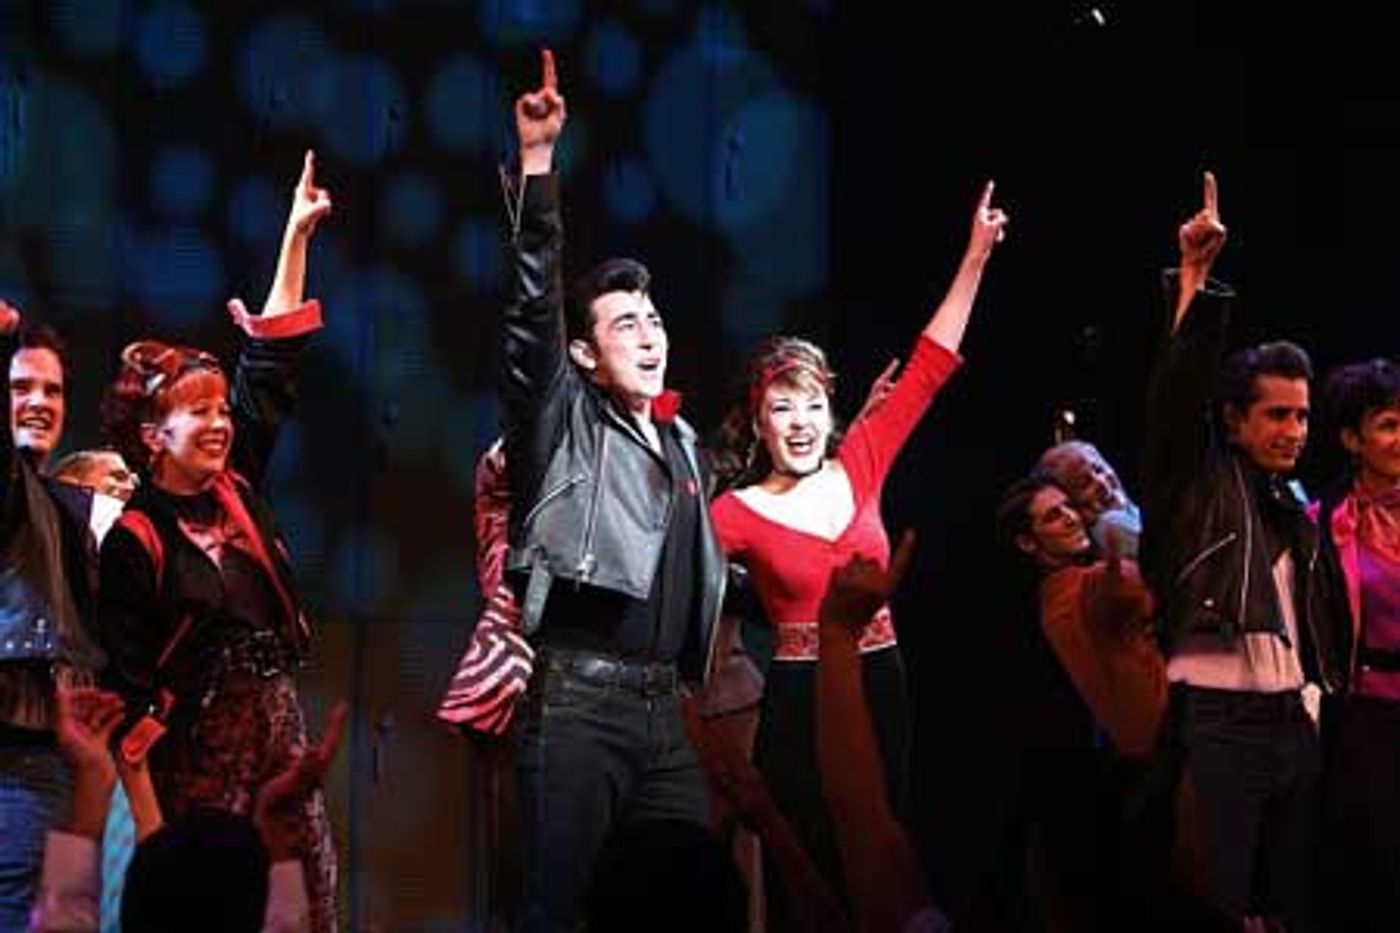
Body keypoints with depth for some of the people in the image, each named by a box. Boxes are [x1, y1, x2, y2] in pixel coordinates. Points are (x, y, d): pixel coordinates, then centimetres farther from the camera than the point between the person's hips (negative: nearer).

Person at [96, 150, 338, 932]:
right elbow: (130, 675, -10)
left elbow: (273, 363, 10)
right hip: (199, 736, -6)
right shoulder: (135, 539, -9)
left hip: (278, 717, 6)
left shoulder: (236, 485, 7)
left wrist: (298, 234, 10)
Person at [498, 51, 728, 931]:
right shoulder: (564, 422, 2)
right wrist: (538, 160, -19)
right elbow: (533, 301, -11)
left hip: (664, 705, 7)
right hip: (577, 701, -6)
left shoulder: (685, 444, 21)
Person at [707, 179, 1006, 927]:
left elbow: (929, 367, 4)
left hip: (882, 691, 4)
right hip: (800, 703, -4)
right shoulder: (737, 515, -5)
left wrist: (975, 259, 1)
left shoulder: (859, 467, 4)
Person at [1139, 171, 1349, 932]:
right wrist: (1193, 278, -24)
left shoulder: (1292, 506, 17)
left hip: (1292, 717, 7)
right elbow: (1179, 384, -16)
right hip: (1218, 716, -7)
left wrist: (1318, 690, 13)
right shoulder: (1198, 480, -2)